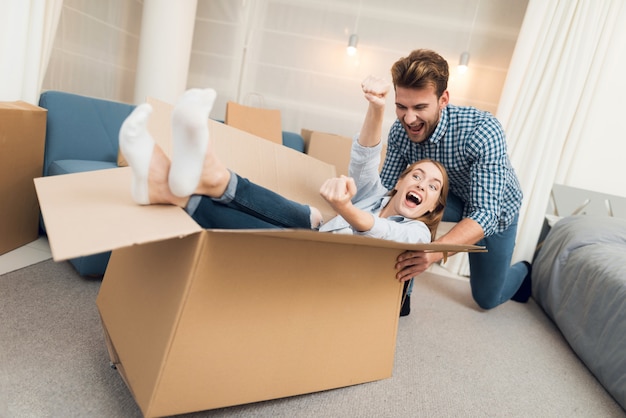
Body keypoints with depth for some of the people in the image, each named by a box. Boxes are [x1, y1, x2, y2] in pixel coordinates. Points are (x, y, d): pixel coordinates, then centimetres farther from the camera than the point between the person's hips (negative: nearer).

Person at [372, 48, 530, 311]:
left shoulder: (483, 131, -38)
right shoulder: (400, 131, -24)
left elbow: (486, 213, -43)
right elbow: (385, 189, -17)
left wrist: (435, 251, -60)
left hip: (495, 210, -2)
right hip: (453, 198, 3)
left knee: (487, 299, 10)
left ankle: (523, 271, 45)